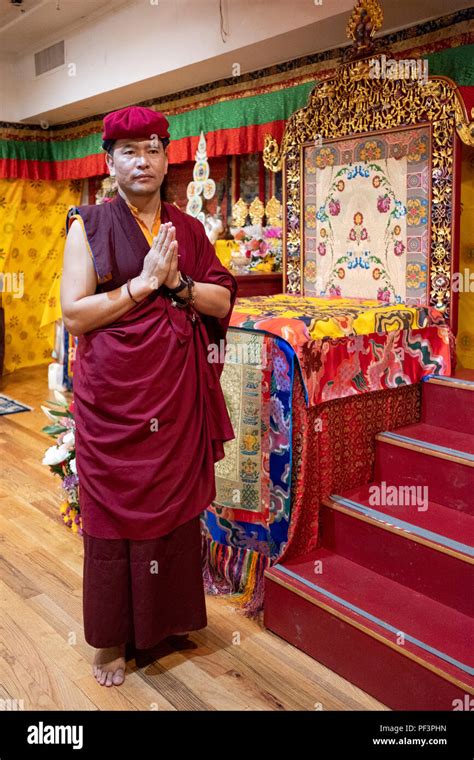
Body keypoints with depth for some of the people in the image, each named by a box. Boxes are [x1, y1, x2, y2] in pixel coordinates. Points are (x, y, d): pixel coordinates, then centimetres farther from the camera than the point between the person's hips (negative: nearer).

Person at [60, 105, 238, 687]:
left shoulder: (188, 229, 10)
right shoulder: (89, 226, -2)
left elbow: (223, 301, 6)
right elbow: (73, 314, -11)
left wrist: (178, 283, -11)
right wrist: (144, 282, -15)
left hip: (178, 391, 4)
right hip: (114, 391, -3)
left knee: (176, 500, 12)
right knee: (115, 506, 5)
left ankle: (169, 613, 33)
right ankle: (110, 638, 23)